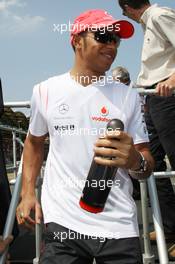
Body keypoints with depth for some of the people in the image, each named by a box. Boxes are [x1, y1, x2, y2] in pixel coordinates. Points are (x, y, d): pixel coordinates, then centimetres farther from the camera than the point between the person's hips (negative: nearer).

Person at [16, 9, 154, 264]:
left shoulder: (127, 96, 1)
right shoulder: (46, 91, 2)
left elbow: (147, 165, 2)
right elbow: (34, 142, 17)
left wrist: (135, 161, -21)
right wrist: (27, 193, 8)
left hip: (119, 226, 1)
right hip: (64, 223, 0)